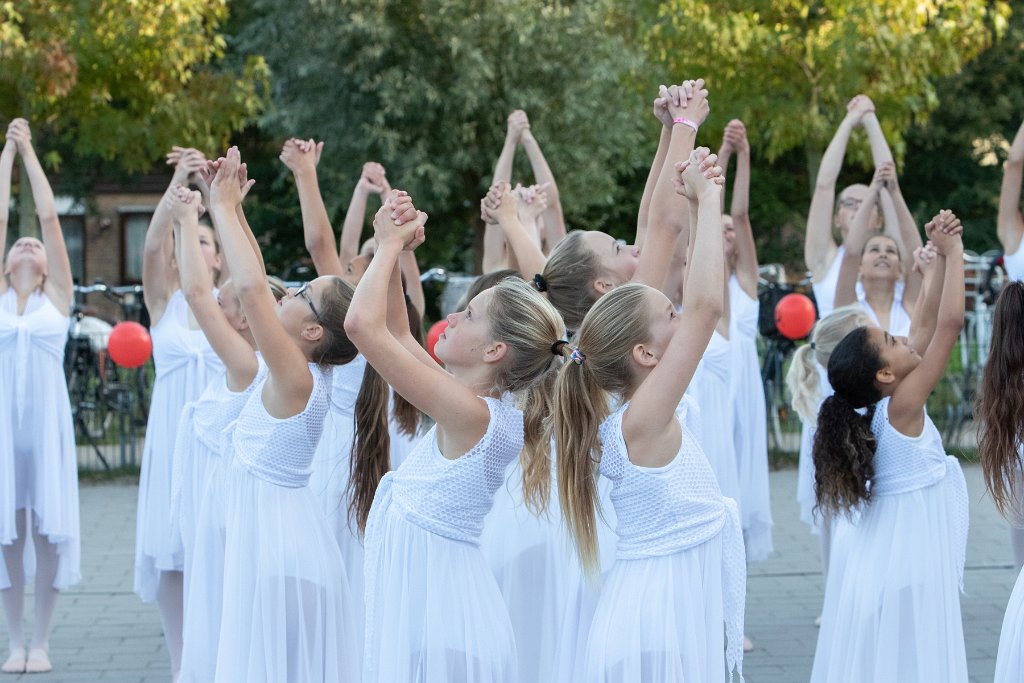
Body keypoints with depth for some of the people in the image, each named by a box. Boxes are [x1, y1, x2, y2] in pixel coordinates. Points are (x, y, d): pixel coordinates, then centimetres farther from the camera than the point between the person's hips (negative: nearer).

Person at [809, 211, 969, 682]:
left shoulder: (872, 406, 1)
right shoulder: (903, 406, -20)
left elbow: (926, 323, 7)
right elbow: (950, 323, -23)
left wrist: (941, 257, 5)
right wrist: (952, 252, -15)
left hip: (878, 555, 8)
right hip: (910, 557, -8)